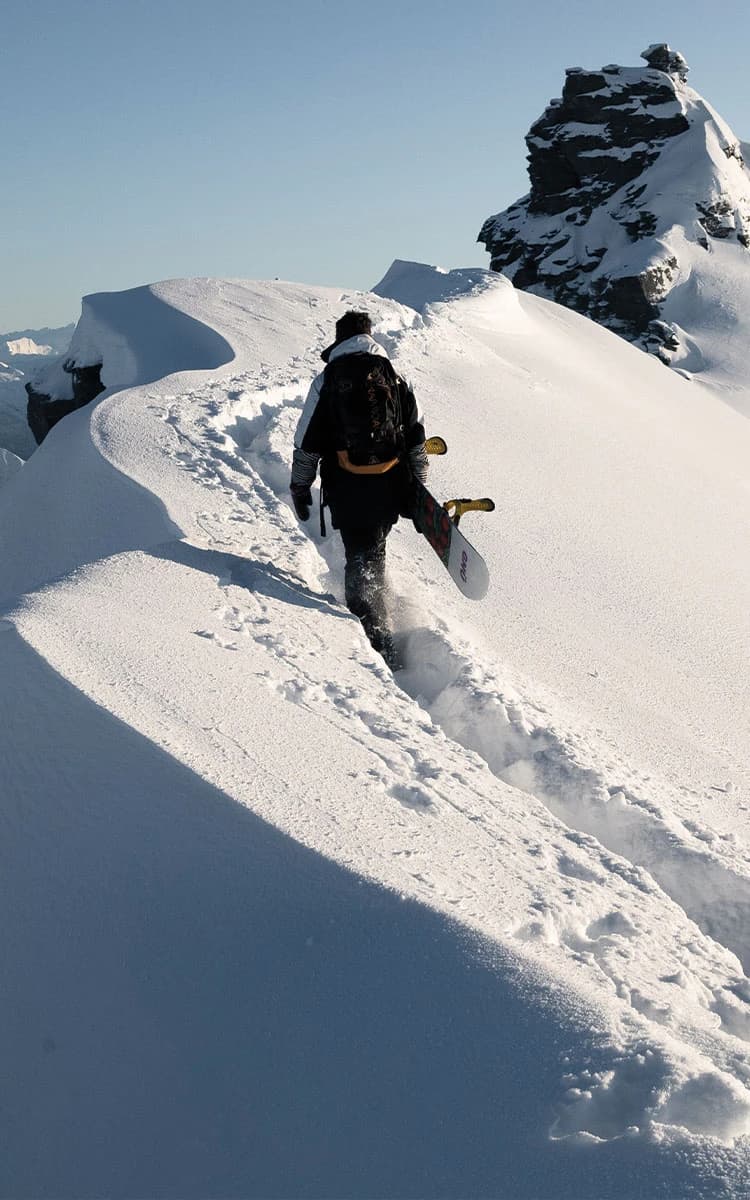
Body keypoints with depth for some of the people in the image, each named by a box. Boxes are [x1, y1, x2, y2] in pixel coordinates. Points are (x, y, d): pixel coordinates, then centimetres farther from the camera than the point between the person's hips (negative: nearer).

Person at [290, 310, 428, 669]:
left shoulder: (327, 379, 0)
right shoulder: (394, 377, 8)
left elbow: (307, 441, -1)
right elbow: (416, 440, 7)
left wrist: (299, 488, 8)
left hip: (346, 490, -2)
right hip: (389, 488, 2)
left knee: (360, 560, 2)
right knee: (373, 553, 24)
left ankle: (380, 641, -7)